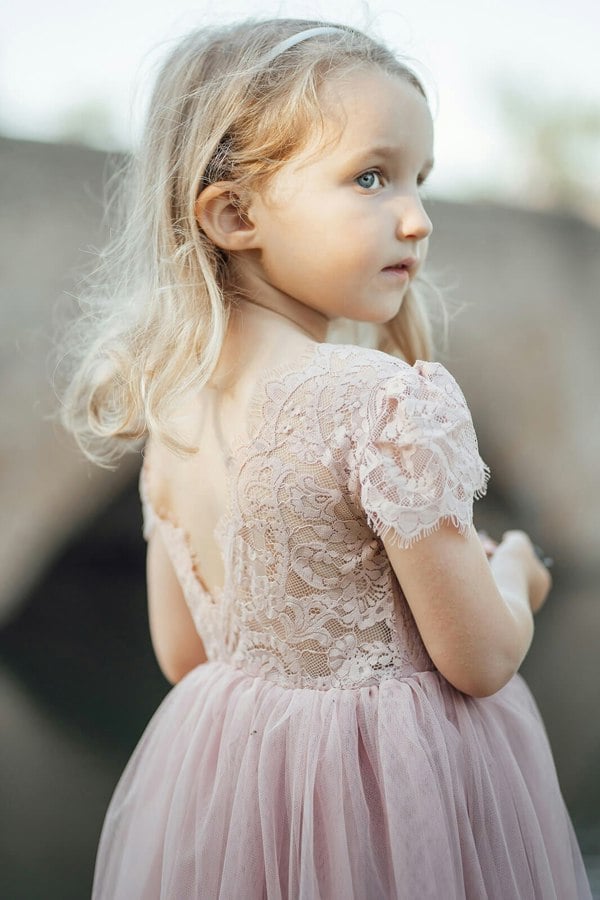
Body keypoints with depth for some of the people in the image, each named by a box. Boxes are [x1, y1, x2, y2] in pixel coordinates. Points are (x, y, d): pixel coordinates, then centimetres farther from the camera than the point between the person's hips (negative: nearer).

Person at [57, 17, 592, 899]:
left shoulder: (169, 399, -3)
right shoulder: (391, 401, -25)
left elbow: (182, 653, 6)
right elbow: (480, 661, -17)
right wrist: (514, 572, 3)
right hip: (393, 794, -6)